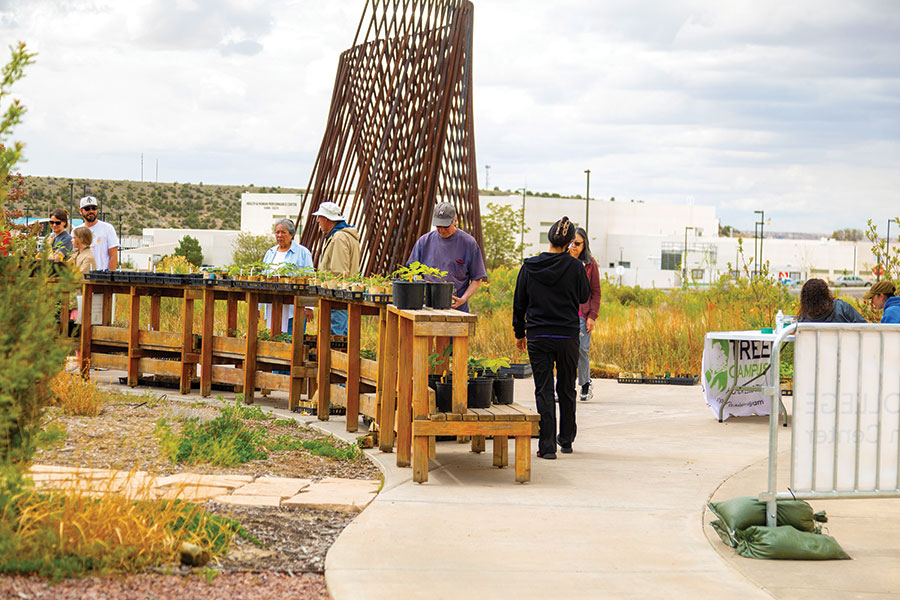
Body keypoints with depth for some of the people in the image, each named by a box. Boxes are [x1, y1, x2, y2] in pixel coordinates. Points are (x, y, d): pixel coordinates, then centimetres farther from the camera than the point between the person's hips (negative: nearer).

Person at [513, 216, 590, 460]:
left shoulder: (529, 267, -2)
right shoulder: (575, 267, -8)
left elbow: (519, 303, 5)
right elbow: (584, 296, 8)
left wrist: (519, 333, 17)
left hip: (538, 338, 0)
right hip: (568, 337, 0)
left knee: (543, 391, 2)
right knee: (566, 389, 15)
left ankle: (547, 446, -4)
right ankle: (566, 440, 25)